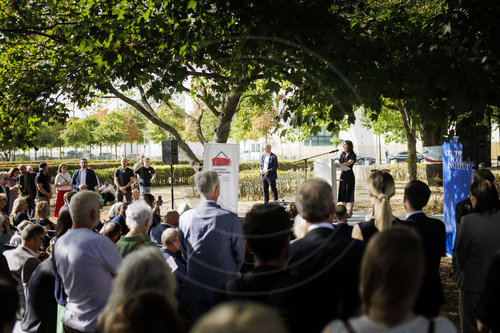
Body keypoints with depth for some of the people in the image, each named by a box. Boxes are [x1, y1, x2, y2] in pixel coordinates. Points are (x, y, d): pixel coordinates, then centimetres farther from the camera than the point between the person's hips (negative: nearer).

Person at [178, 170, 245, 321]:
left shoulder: (184, 218, -7)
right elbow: (240, 254, -4)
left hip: (195, 287, 3)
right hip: (224, 285, -2)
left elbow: (184, 253, 6)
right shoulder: (230, 218, -15)